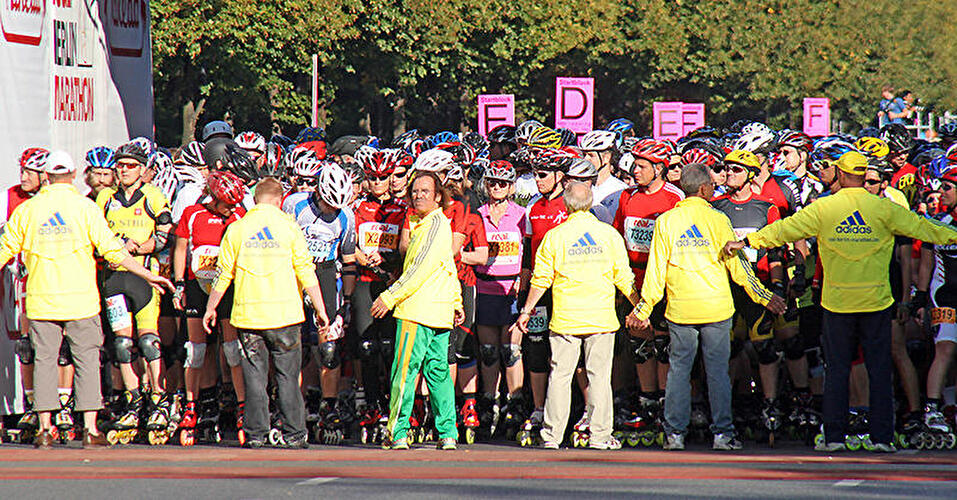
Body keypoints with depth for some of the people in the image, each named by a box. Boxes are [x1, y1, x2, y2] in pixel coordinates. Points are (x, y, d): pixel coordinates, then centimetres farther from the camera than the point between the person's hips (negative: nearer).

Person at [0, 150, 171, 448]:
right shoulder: (86, 208, -4)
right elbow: (112, 250, -6)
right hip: (80, 298, -2)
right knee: (87, 359, 4)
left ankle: (45, 428, 4)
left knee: (44, 359, 7)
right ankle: (90, 429, -1)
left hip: (41, 300, 2)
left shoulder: (26, 210, 2)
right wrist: (148, 276, 1)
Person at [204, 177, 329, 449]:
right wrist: (320, 310, 4)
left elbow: (223, 274, 7)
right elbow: (306, 271, -2)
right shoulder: (289, 227, -2)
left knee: (254, 377, 7)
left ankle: (255, 434, 6)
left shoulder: (236, 229, 2)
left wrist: (210, 308, 19)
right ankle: (293, 434, 4)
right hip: (285, 313, -1)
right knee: (288, 376, 4)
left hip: (248, 313, 1)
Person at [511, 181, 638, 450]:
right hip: (601, 317, 1)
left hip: (565, 317, 0)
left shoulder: (554, 236, -3)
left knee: (559, 375, 5)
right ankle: (599, 435, 3)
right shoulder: (609, 234, 0)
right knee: (599, 375, 4)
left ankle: (552, 434, 4)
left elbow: (541, 280, 1)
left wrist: (526, 311, 12)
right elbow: (624, 278, 3)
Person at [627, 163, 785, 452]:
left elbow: (656, 271, 1)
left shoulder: (666, 222, 0)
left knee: (678, 370, 7)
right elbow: (737, 265, -2)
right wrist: (764, 297, 7)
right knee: (718, 370, 4)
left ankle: (675, 433, 6)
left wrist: (643, 309, 10)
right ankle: (722, 433, 3)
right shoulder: (717, 220, -5)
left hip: (679, 309, 2)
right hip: (716, 308, -1)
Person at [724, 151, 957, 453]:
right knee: (879, 369, 4)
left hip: (838, 301, 0)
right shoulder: (884, 208, -3)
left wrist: (746, 242, 10)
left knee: (837, 370, 7)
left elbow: (784, 230, 1)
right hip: (876, 300, 0)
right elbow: (919, 227, 5)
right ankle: (882, 436, 2)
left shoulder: (823, 209, -4)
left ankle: (834, 435, 5)